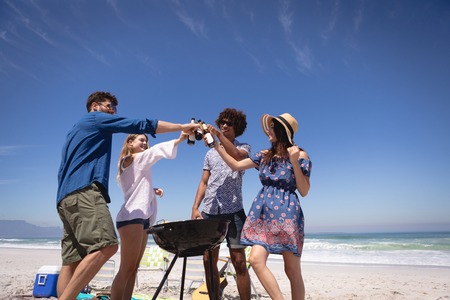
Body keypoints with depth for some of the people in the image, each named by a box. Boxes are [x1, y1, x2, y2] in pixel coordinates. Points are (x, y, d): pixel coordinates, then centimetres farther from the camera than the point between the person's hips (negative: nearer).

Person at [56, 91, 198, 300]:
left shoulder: (76, 129, 34)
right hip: (83, 191, -10)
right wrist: (182, 127, 3)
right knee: (106, 246, -23)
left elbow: (65, 170, 33)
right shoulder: (97, 117, 8)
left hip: (67, 196, 10)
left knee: (73, 260, 1)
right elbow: (140, 125, 0)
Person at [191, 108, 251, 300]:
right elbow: (204, 182, 14)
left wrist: (219, 135, -26)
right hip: (209, 212, 4)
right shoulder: (211, 153, 19)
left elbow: (237, 156, -18)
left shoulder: (243, 147, 8)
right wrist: (195, 208, 3)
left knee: (238, 261, -5)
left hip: (233, 211, -4)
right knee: (209, 261, 6)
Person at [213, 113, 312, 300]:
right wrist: (216, 145, 8)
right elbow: (236, 165, 12)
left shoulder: (300, 155, -2)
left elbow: (304, 191, -6)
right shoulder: (264, 155, 11)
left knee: (292, 270, 2)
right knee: (256, 259, -11)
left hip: (287, 214, -4)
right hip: (264, 214, 5)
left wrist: (295, 162, -17)